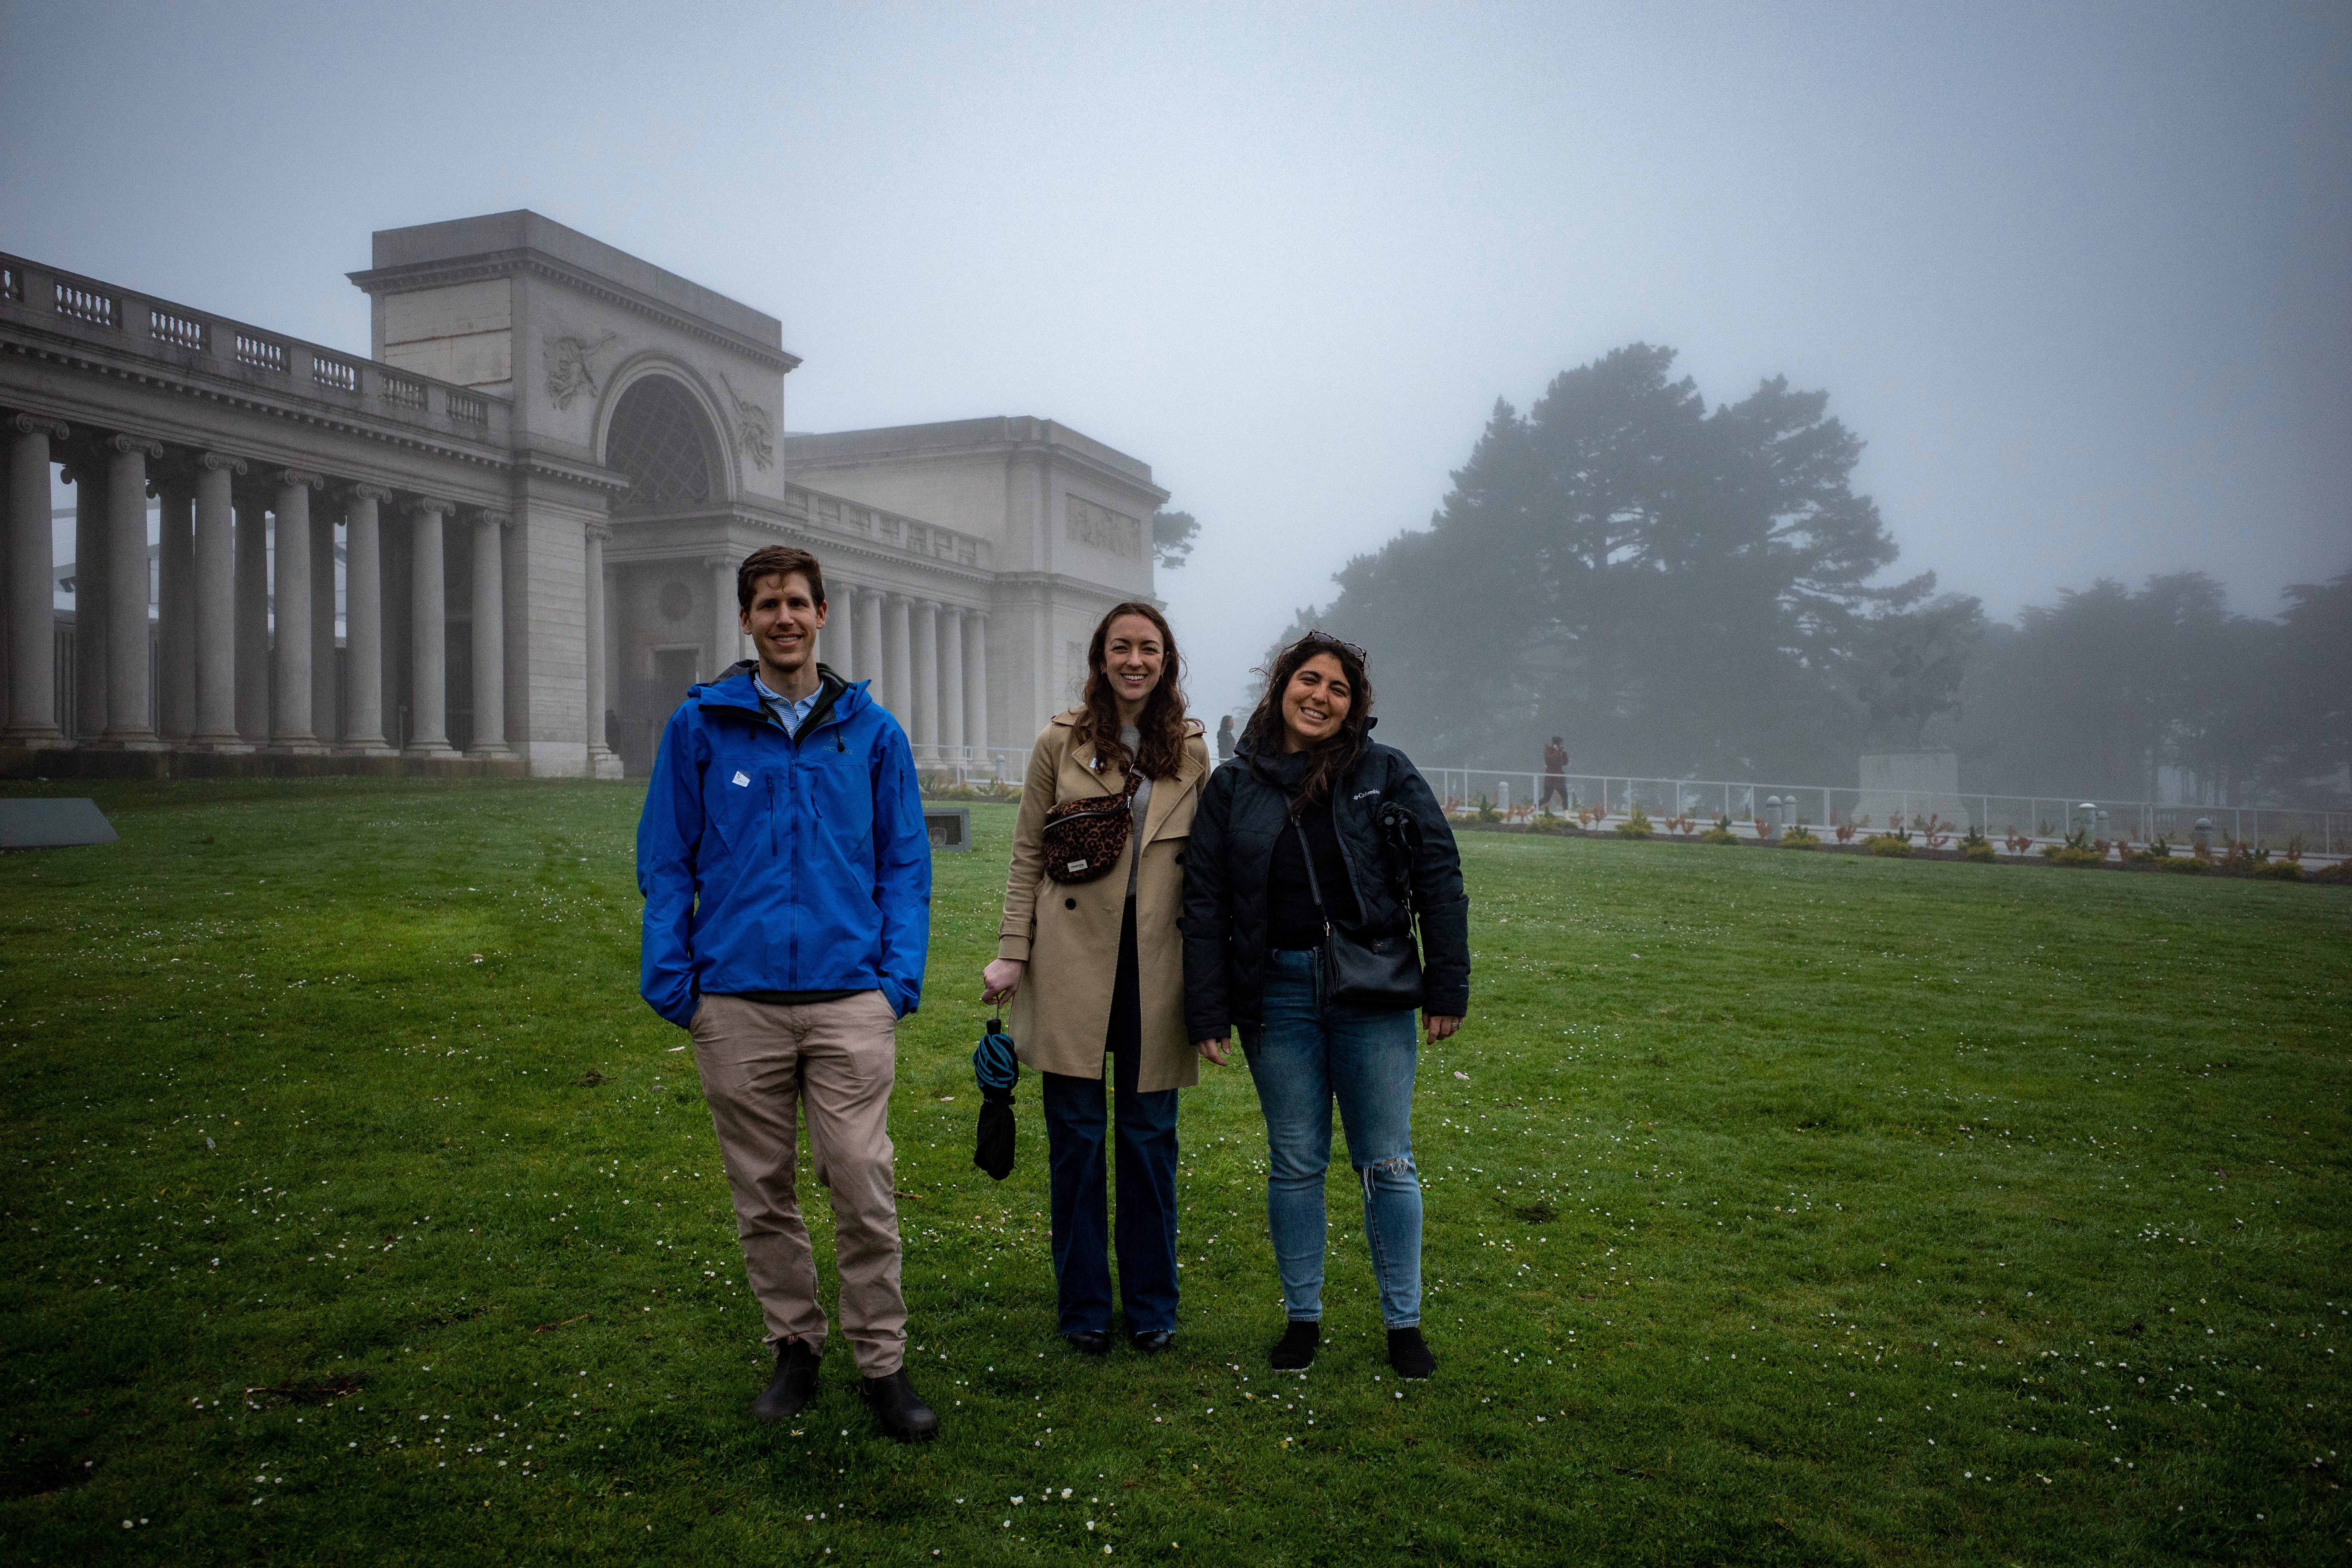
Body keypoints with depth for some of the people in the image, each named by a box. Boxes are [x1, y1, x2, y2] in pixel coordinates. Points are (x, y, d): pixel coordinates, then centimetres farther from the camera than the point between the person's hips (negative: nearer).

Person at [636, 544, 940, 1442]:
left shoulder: (871, 730, 6)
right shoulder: (700, 727, 5)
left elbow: (905, 863, 8)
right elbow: (667, 863, 7)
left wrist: (902, 974, -2)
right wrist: (670, 978, -2)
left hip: (850, 998, -1)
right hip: (737, 999, 1)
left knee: (864, 1187, -3)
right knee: (761, 1192, 11)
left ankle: (882, 1362, 12)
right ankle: (794, 1346, 28)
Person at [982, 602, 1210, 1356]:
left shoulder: (1191, 751, 7)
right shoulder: (1061, 743, 3)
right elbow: (1028, 855, 4)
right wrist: (1012, 953, -2)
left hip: (1156, 964, 1)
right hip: (1073, 962, -1)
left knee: (1150, 1137, 7)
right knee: (1075, 1136, 5)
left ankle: (1151, 1307, 22)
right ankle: (1084, 1307, 20)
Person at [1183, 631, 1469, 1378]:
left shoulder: (1387, 774, -1)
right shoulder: (1234, 785, 3)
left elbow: (1440, 881, 0)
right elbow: (1204, 904, 3)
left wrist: (1447, 989, -4)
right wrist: (1207, 1014, -1)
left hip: (1373, 994, -1)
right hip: (1278, 994, 1)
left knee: (1386, 1163, 6)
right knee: (1295, 1162, 10)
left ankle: (1404, 1322, 21)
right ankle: (1302, 1316, 26)